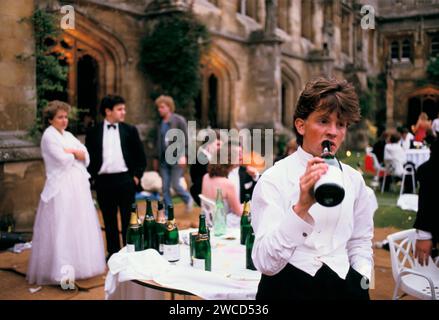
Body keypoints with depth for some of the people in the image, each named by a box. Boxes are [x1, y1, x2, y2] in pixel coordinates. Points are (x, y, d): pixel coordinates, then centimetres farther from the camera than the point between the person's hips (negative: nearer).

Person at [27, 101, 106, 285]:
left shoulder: (68, 135, 17)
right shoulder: (49, 136, -6)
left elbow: (86, 156, 7)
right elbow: (64, 160, -17)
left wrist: (70, 151, -9)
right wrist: (76, 154, 1)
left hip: (78, 187, 8)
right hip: (61, 188, -8)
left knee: (79, 226, 11)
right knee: (61, 229, -7)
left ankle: (79, 263, 22)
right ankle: (62, 272, -2)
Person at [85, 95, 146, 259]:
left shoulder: (130, 130, 5)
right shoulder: (93, 132, 5)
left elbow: (141, 156, 7)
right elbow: (89, 157, 8)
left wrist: (136, 176, 1)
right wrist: (92, 178, 2)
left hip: (125, 180, 0)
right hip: (103, 181, 1)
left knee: (128, 219, 6)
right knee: (109, 220, 10)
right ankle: (113, 252, 22)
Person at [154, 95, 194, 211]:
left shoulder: (179, 120, -5)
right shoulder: (160, 123, 10)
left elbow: (186, 140, -8)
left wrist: (183, 155, -18)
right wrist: (156, 158, 18)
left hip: (176, 159, -5)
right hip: (164, 159, 5)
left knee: (175, 185, -5)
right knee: (165, 188, 4)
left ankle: (188, 199, 25)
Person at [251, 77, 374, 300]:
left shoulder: (353, 179, 7)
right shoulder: (274, 179, -8)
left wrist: (361, 280, 2)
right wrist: (301, 207, -29)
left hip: (343, 285, 4)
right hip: (287, 287, -3)